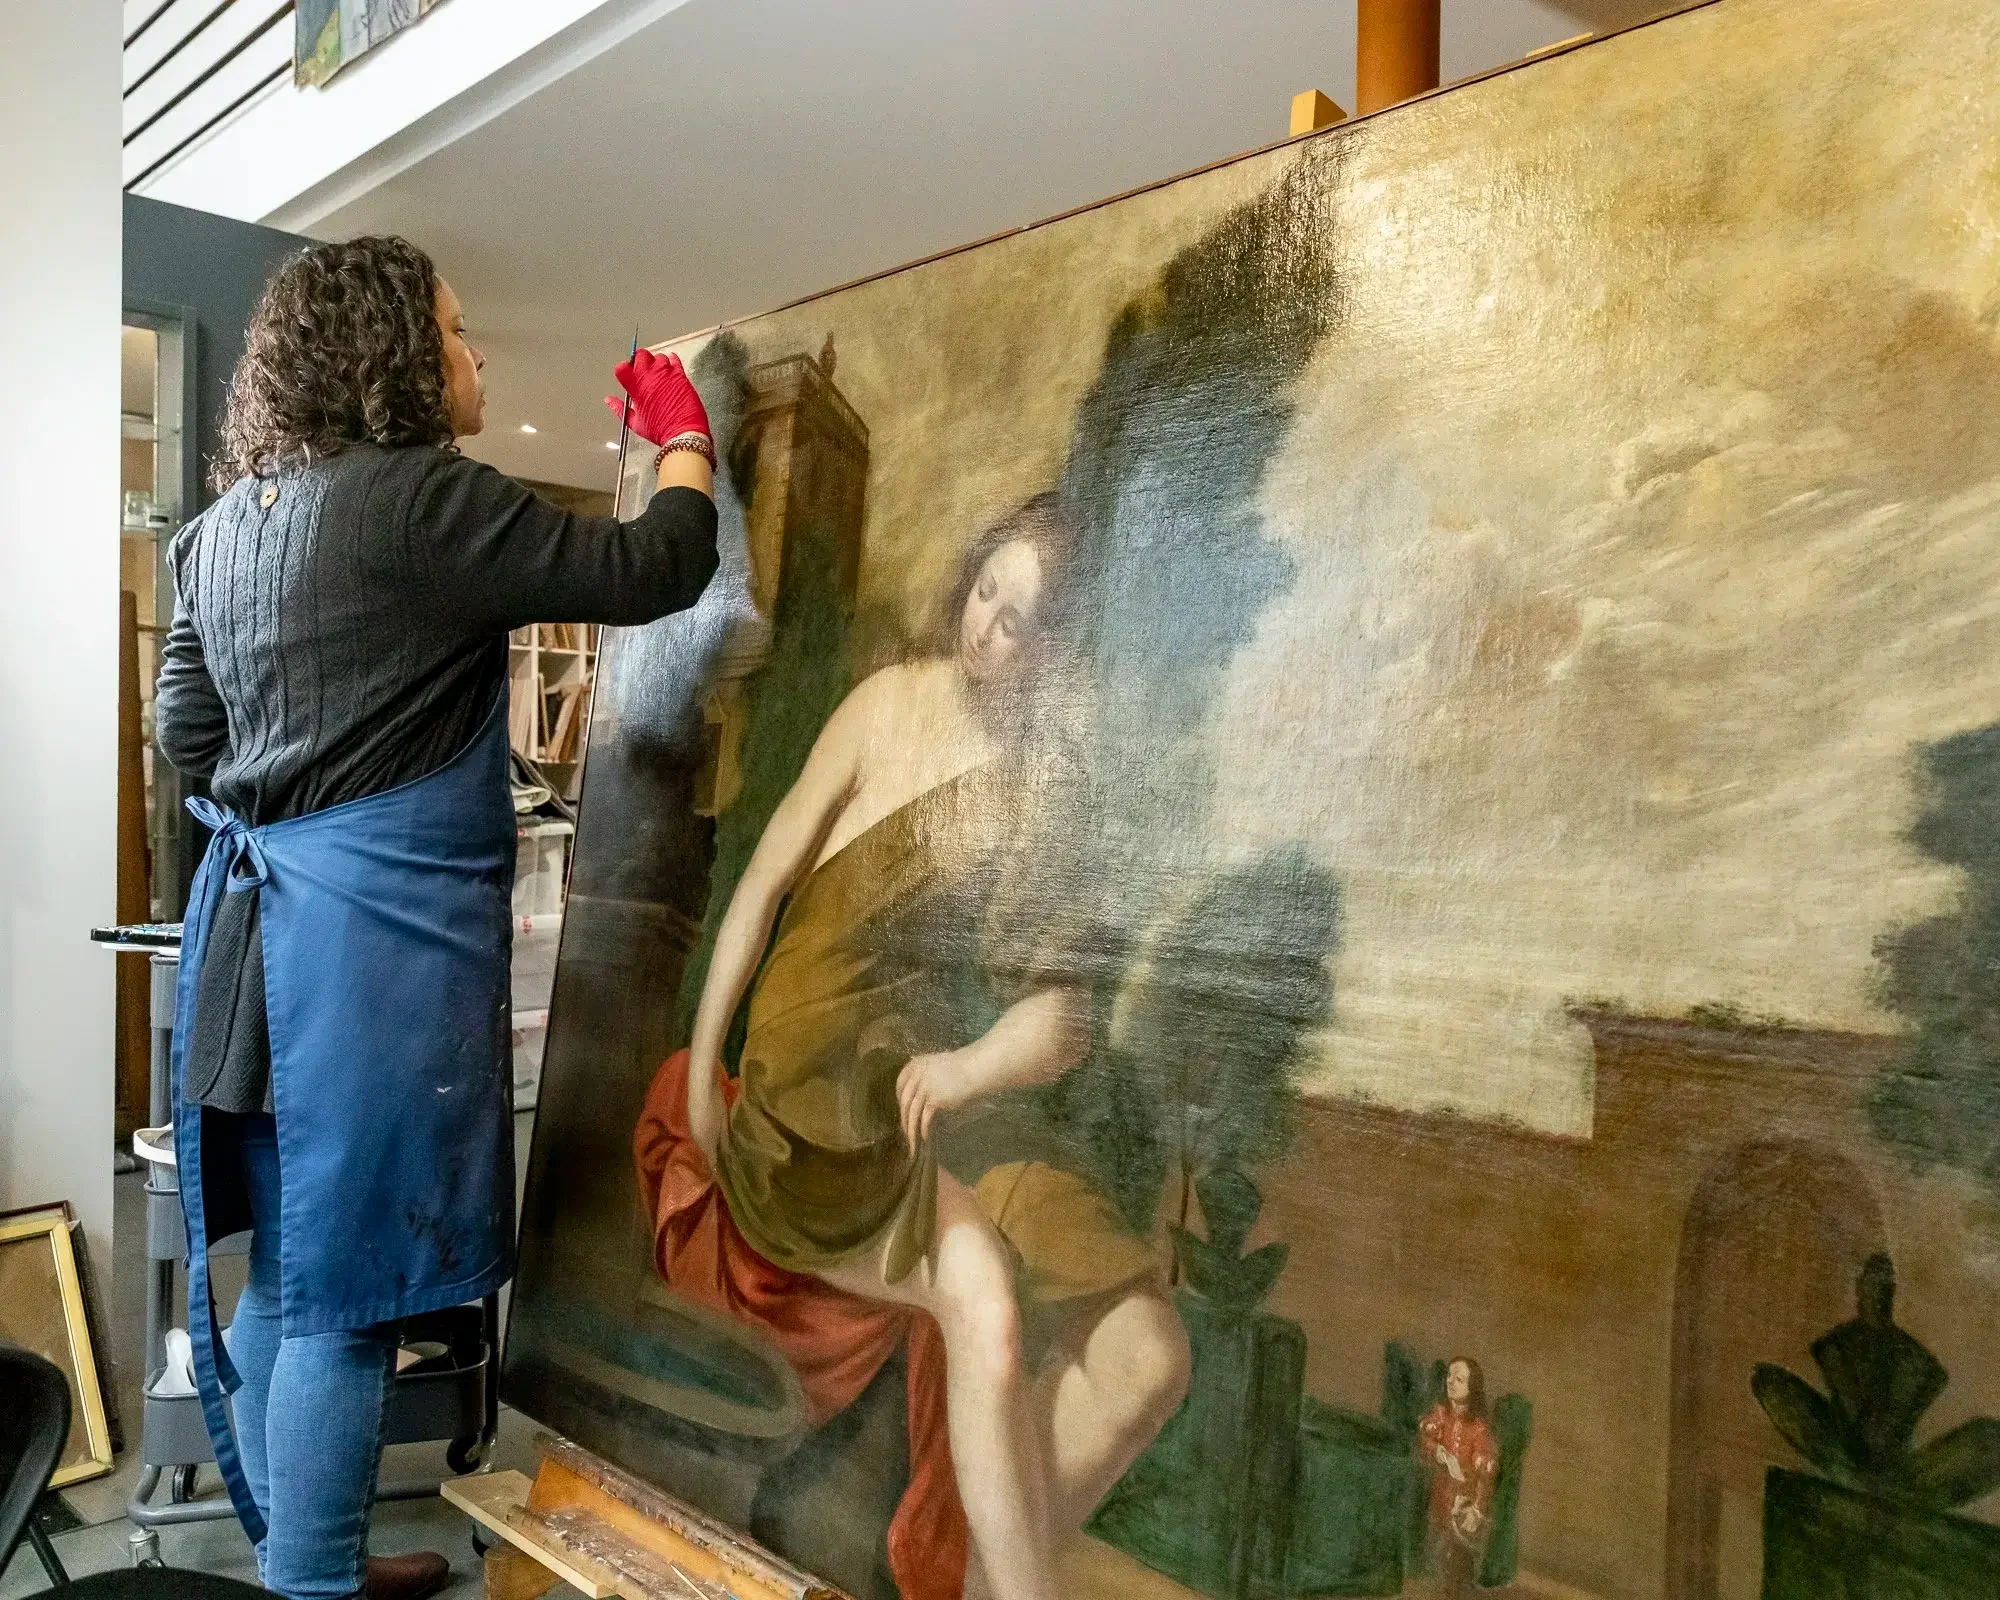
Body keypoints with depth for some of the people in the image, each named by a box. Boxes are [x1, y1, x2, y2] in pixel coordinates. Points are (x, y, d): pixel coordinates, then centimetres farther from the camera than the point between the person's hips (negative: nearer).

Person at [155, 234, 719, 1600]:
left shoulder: (225, 526, 13)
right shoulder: (425, 499, -13)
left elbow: (189, 736, 17)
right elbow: (653, 571, -10)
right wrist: (684, 437, 7)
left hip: (255, 910, 9)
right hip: (380, 928, -9)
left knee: (285, 1262, 18)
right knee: (341, 1289, 1)